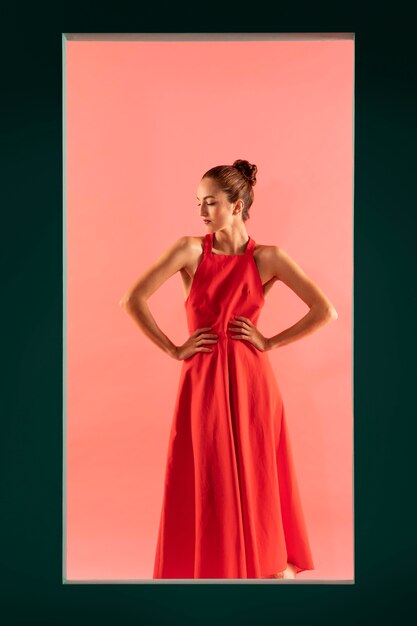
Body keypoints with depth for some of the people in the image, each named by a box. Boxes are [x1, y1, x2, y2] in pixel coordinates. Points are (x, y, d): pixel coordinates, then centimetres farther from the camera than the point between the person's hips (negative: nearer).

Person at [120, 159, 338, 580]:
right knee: (204, 484, 4)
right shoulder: (191, 250, 0)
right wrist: (173, 350, -4)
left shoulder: (268, 259, 0)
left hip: (251, 382, 0)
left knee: (258, 481, 6)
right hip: (202, 382, 0)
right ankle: (205, 569, 17)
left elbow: (325, 311, -3)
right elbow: (133, 300, -4)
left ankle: (276, 567, 20)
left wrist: (270, 342, -5)